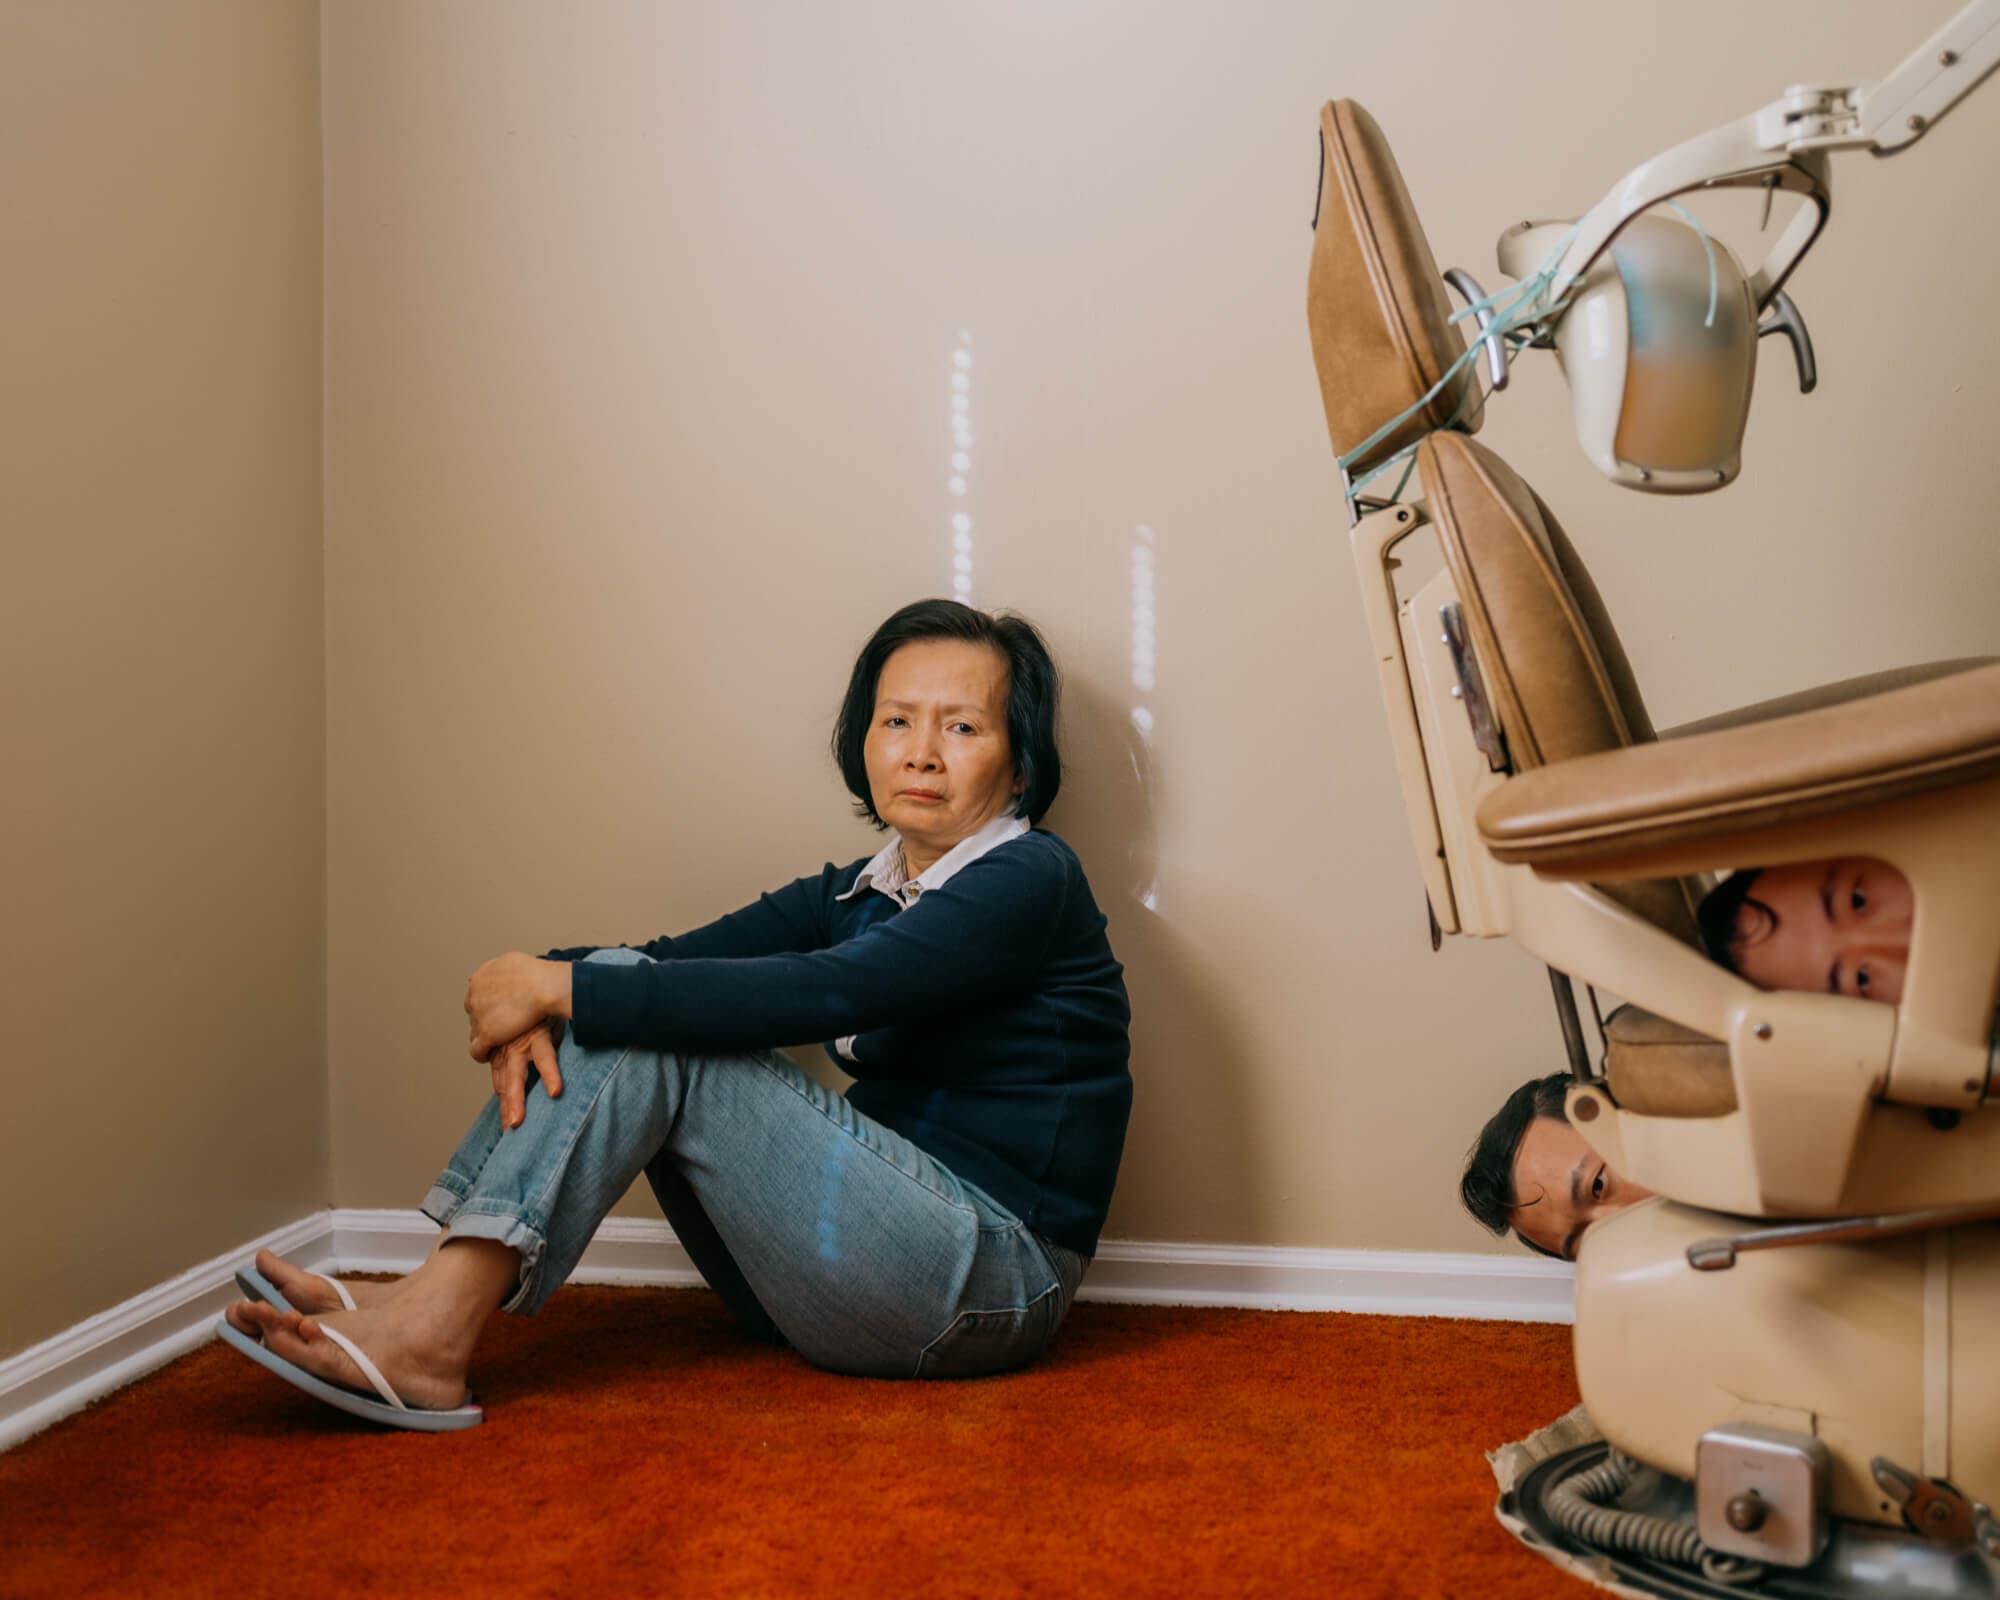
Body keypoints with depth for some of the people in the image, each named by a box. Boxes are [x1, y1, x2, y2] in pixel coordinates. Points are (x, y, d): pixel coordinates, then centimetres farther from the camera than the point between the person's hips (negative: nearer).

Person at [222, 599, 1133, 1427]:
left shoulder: (1028, 881, -10)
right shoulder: (852, 896, 14)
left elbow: (817, 994, -24)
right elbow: (661, 961, 4)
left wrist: (560, 989, -20)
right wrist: (537, 1000, -18)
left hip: (989, 1278, -7)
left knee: (655, 1027, -17)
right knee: (629, 997, -4)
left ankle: (430, 1334, -20)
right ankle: (427, 1304, -12)